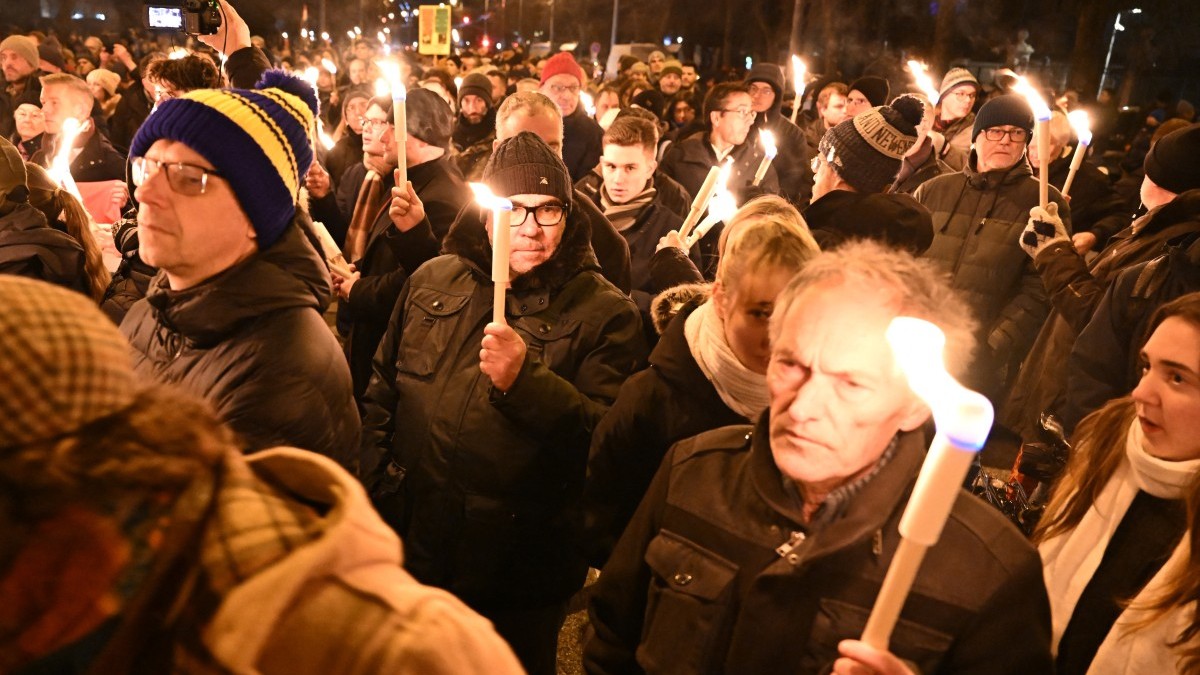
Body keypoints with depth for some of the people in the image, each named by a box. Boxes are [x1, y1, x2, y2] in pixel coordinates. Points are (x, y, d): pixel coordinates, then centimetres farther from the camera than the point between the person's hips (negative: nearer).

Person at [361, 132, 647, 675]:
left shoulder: (606, 313, -10)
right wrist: (373, 487, 8)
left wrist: (525, 380, -29)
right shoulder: (433, 281, 3)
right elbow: (383, 390, 13)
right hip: (410, 551, 5)